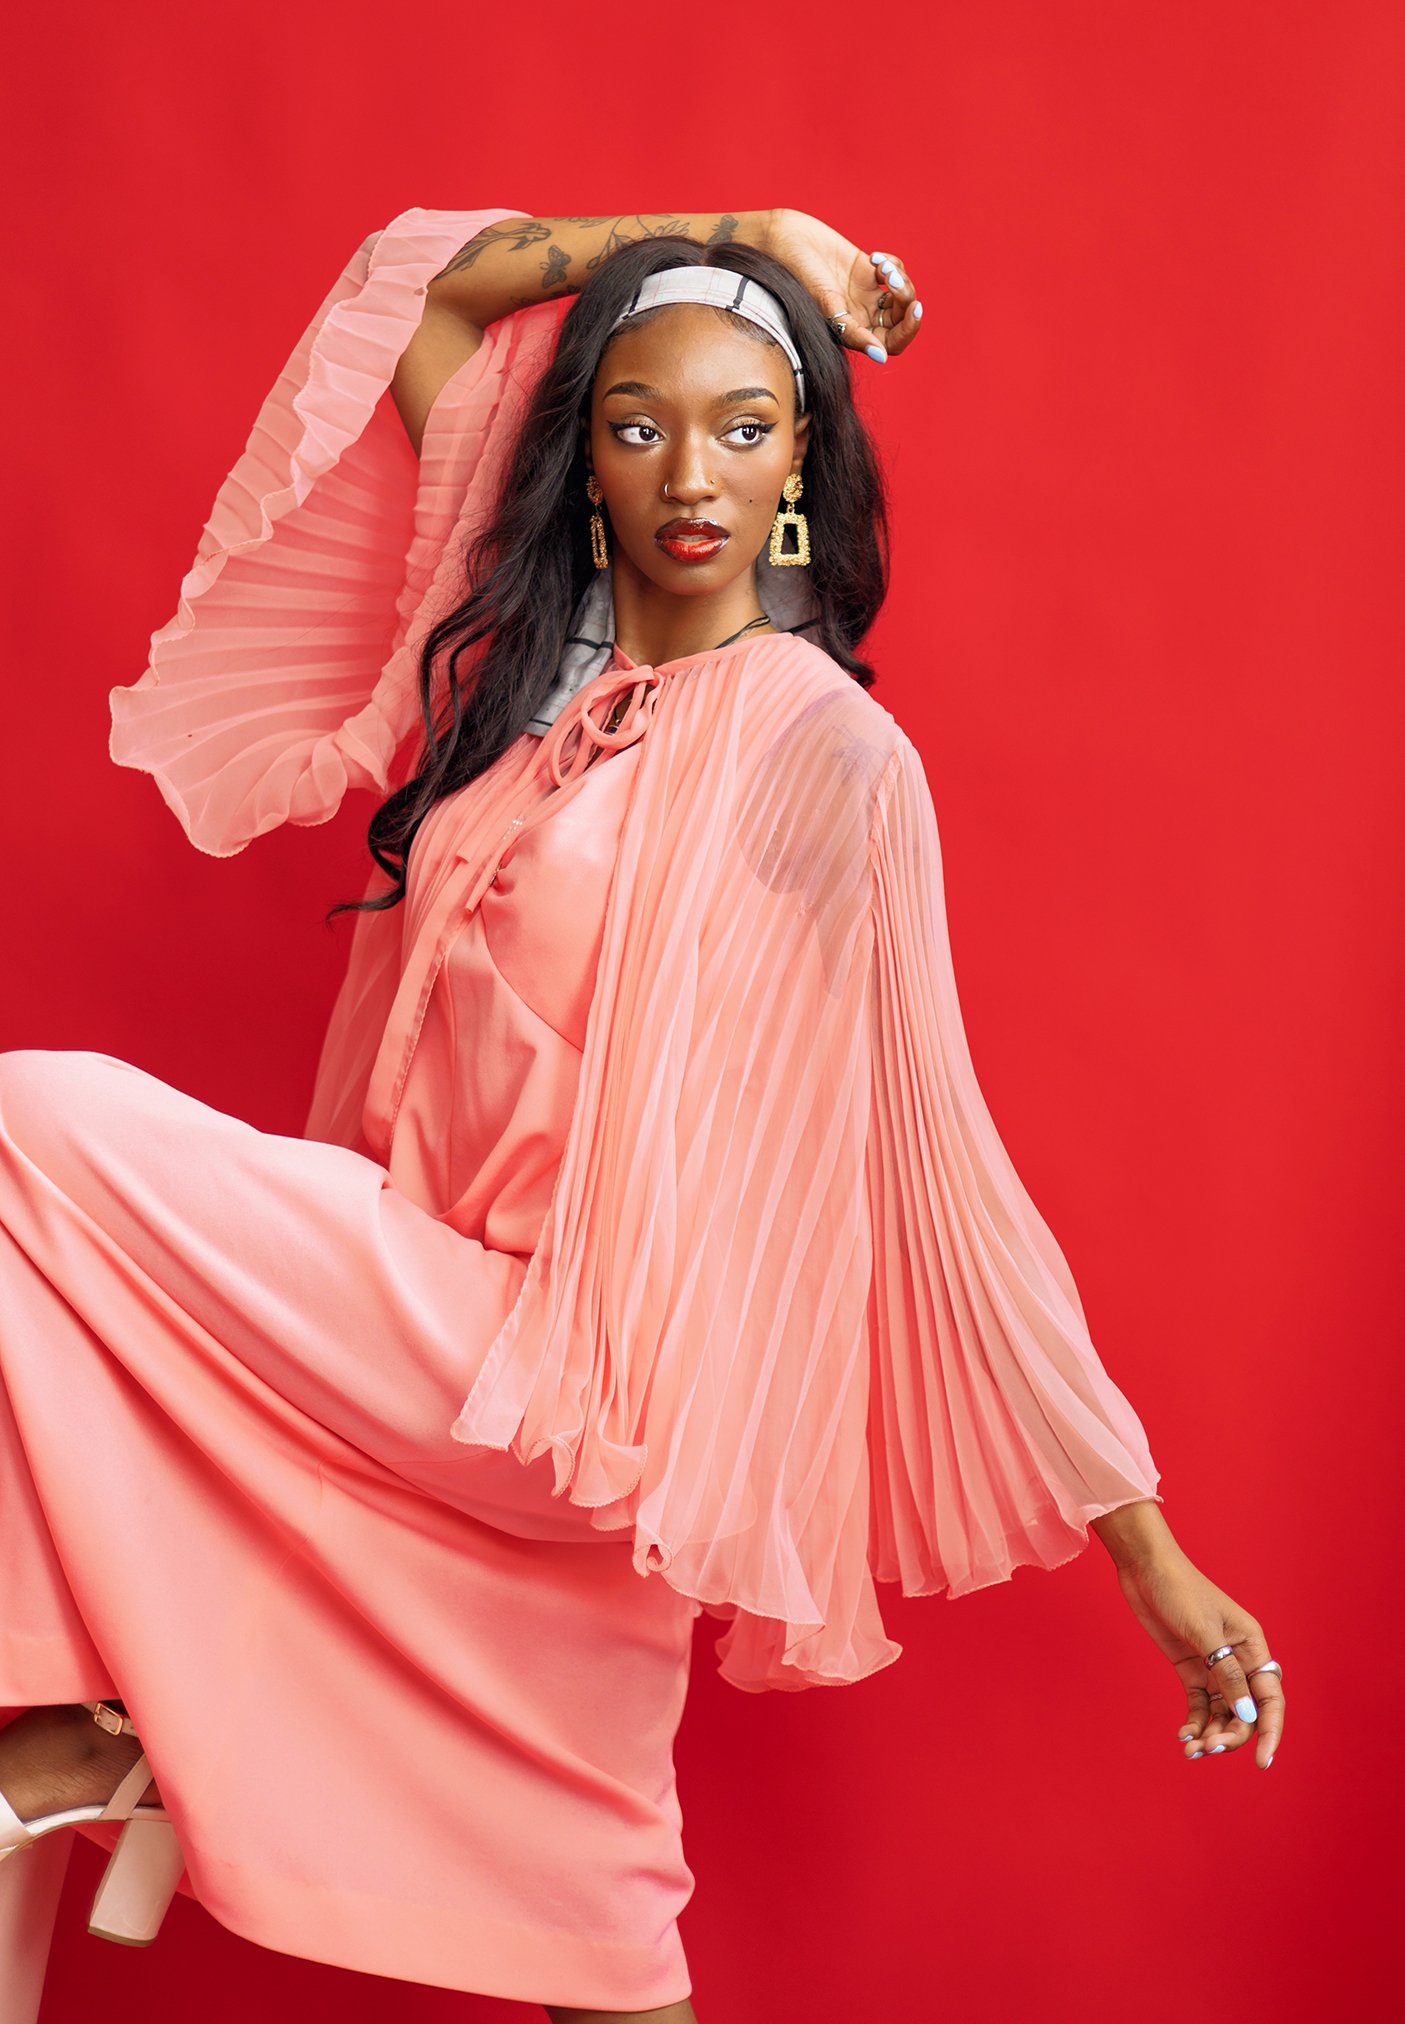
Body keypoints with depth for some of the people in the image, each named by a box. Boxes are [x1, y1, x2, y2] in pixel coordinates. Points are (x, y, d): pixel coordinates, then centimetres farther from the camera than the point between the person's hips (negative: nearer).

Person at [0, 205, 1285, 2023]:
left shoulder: (824, 748, -10)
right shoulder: (540, 654, 8)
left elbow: (941, 1163, -9)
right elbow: (431, 296, 17)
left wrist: (1144, 1544, -8)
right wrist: (728, 233, 10)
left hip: (580, 1362, -6)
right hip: (467, 1327, 6)